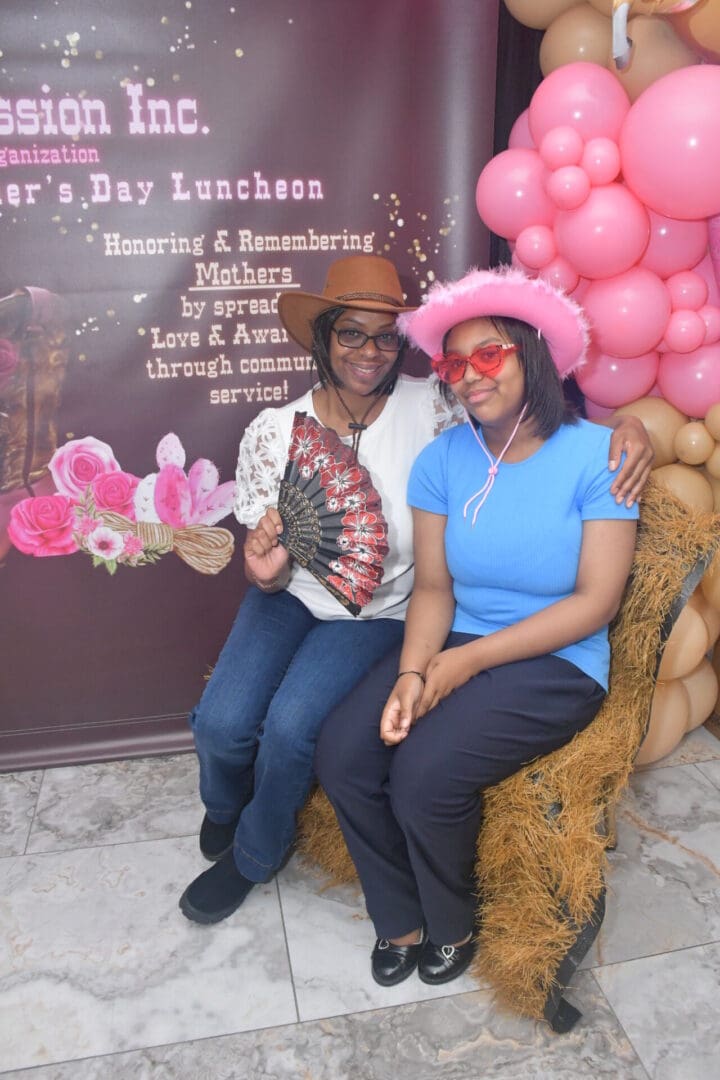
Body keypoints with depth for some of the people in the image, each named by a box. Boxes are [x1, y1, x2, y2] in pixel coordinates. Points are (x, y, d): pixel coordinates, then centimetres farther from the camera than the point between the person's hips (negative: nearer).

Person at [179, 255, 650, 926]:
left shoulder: (429, 407, -11)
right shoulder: (274, 432, -7)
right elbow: (264, 572, -3)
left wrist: (626, 425, -28)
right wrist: (263, 564, -28)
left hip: (377, 612, -1)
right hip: (292, 596, 2)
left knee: (291, 727, -23)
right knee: (221, 723, -17)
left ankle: (252, 856, 14)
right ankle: (226, 806, 25)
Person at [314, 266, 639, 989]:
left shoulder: (595, 454, -11)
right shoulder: (442, 459, 0)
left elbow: (596, 600, -13)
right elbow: (433, 587, -1)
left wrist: (470, 660, -18)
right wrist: (411, 673, -21)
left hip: (556, 664, -4)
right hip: (454, 644, 4)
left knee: (425, 773, -25)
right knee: (341, 753, -17)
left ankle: (452, 923, 10)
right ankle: (400, 918, 11)